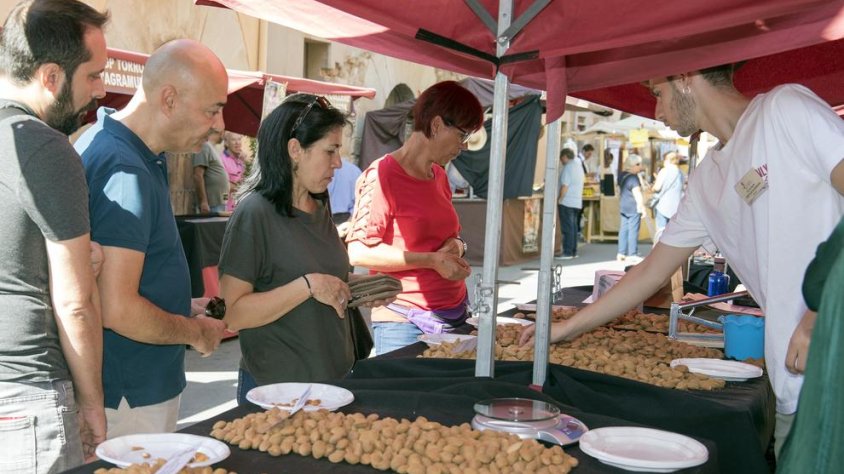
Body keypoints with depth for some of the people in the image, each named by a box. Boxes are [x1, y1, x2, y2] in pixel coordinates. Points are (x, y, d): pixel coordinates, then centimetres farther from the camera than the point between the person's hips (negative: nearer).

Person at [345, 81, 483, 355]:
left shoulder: (438, 176, 12)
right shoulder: (382, 176, -11)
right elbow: (359, 252, -16)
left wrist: (455, 246, 3)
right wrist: (431, 260, -18)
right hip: (404, 320, -7)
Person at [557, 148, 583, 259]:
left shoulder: (568, 167, -12)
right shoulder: (579, 166, 15)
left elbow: (565, 186, -18)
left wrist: (560, 199, -10)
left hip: (567, 202, -9)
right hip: (577, 202, 9)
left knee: (567, 228, -6)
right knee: (573, 227, 12)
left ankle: (568, 252, -6)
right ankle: (573, 252, 15)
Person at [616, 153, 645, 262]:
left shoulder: (622, 175, 13)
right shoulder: (633, 178, -15)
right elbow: (637, 194, -18)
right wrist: (642, 207, -16)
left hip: (623, 207, 9)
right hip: (633, 208, -9)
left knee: (623, 229, 10)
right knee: (633, 231, -5)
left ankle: (621, 253, 11)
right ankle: (632, 255, -4)